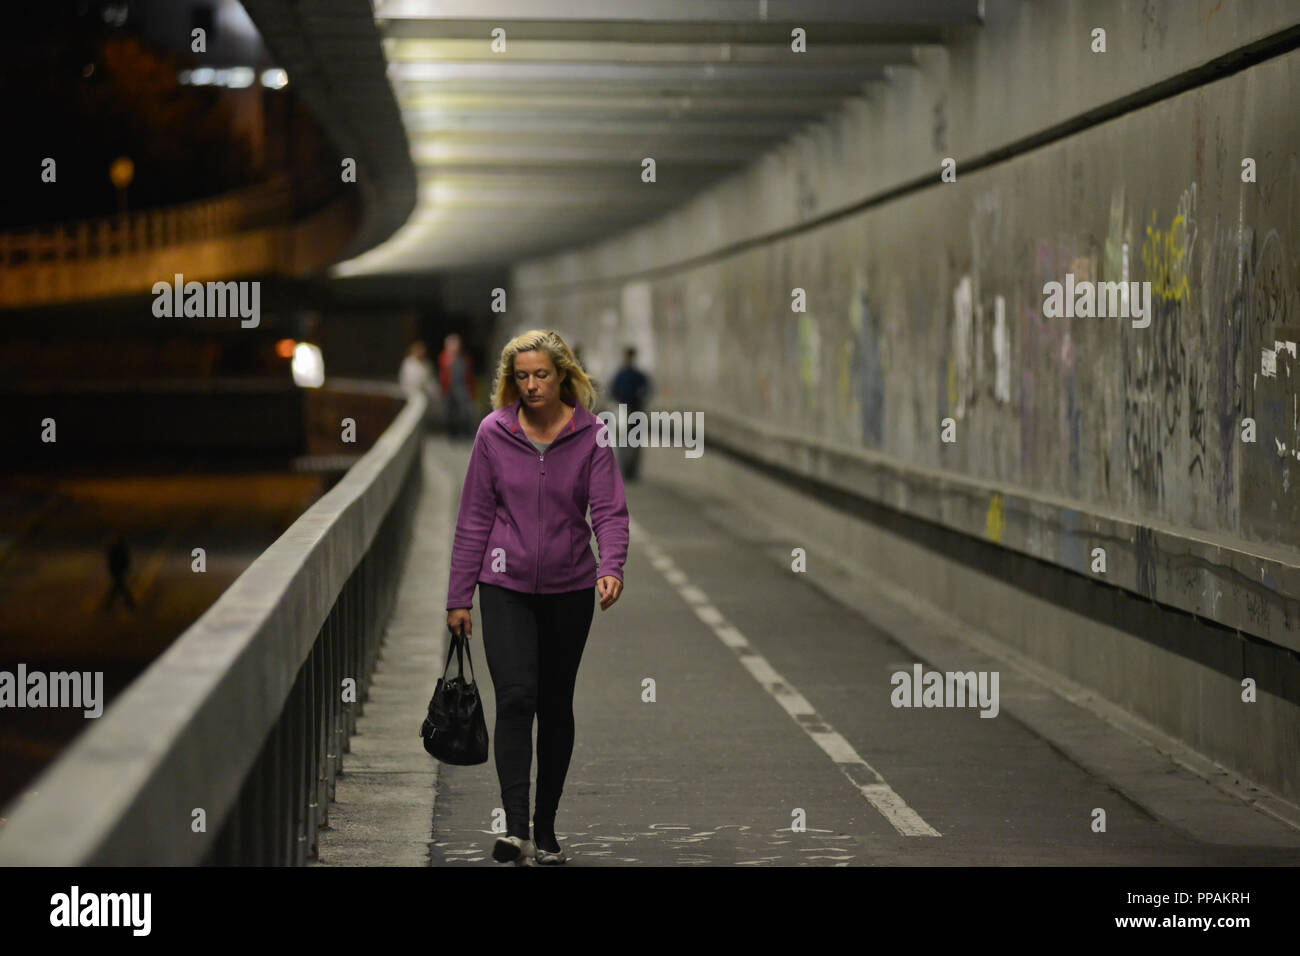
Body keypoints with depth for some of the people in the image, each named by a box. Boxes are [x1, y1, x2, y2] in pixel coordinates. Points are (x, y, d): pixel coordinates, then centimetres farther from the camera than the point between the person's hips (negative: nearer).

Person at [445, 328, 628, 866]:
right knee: (515, 697, -16)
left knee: (556, 708, 10)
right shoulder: (494, 433, -3)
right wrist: (459, 596, 1)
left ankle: (546, 831, 22)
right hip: (506, 586, -1)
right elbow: (474, 518, 1)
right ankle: (516, 831, -22)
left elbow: (610, 510, -10)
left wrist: (611, 566, -29)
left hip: (569, 589, 1)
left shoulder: (590, 434, -5)